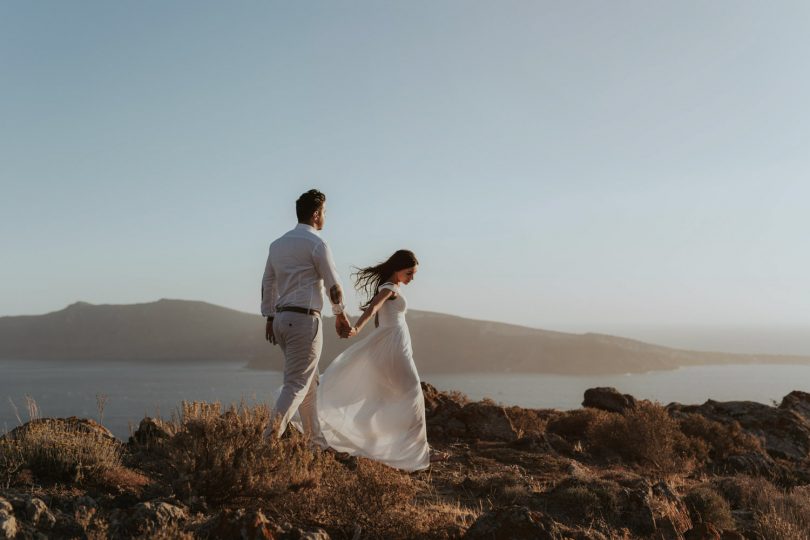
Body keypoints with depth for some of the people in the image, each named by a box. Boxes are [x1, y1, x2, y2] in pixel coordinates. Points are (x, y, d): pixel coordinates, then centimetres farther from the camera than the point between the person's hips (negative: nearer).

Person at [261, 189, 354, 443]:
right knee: (297, 384, -7)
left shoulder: (277, 244, 13)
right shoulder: (316, 243, -9)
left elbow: (267, 283, 16)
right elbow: (333, 284, -6)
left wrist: (270, 317, 21)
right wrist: (340, 315, 8)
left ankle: (315, 439, 21)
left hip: (282, 318, 8)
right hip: (305, 319, -8)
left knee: (309, 382, 16)